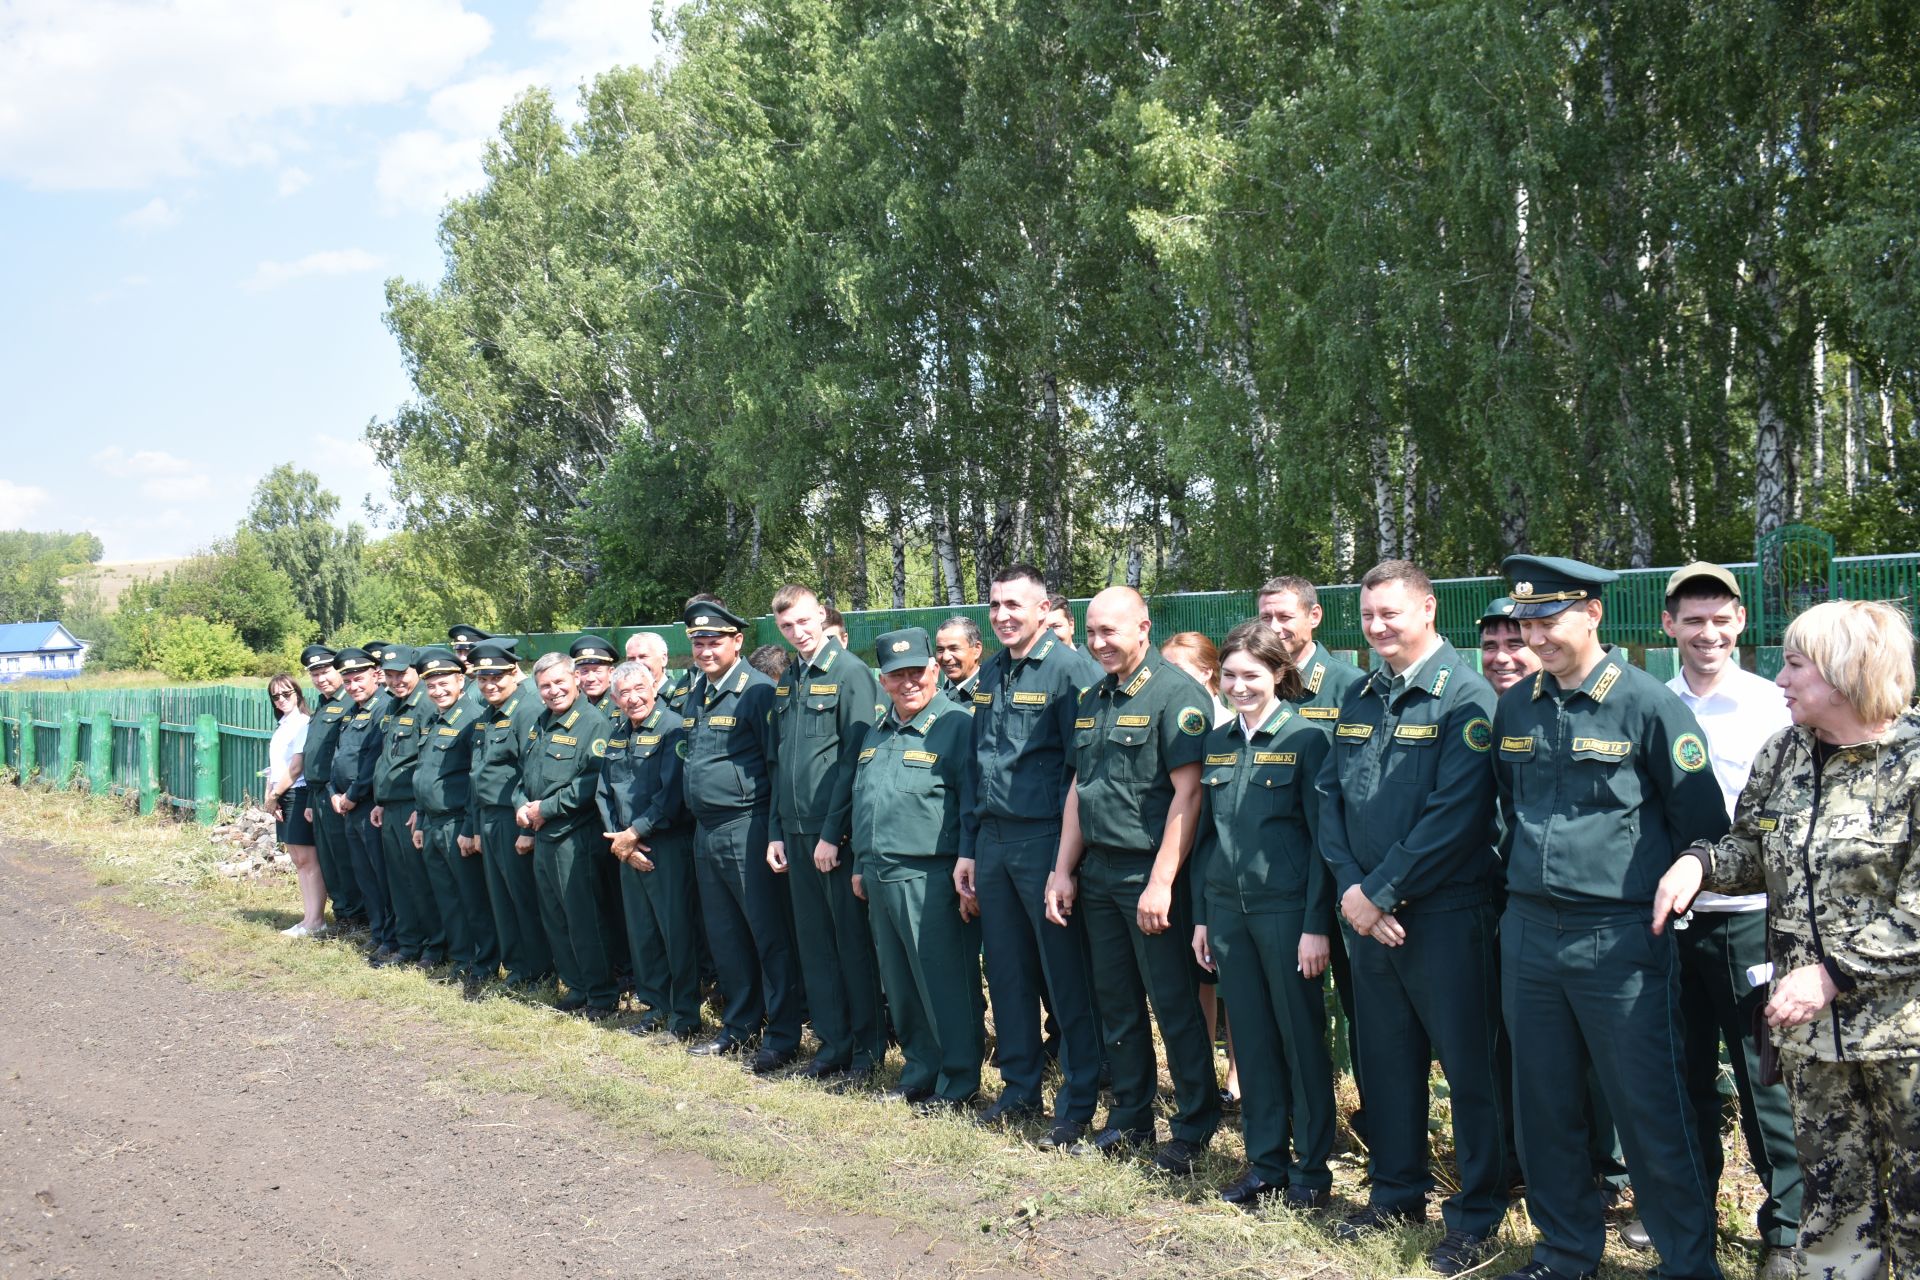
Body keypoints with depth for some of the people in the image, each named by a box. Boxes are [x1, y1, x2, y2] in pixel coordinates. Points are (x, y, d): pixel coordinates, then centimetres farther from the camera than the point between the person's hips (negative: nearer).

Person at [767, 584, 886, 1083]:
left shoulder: (851, 674, -8)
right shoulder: (786, 683, 13)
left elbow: (854, 760, -13)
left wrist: (833, 833, -15)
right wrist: (776, 831, 11)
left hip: (839, 834, -7)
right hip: (796, 832, 7)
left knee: (853, 942, 2)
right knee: (813, 942, 11)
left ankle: (868, 1044, 14)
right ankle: (833, 1042, 21)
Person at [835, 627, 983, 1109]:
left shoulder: (957, 725, -8)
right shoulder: (874, 734, 16)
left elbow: (973, 806, -11)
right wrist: (860, 866, 21)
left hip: (931, 880, -7)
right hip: (880, 879, 8)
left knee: (945, 984, -1)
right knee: (899, 985, 13)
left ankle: (959, 1082, 10)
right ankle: (919, 1073, 26)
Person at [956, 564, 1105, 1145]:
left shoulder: (1066, 669, -10)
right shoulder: (989, 673, 13)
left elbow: (1079, 769, -12)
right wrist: (967, 847, 15)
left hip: (1045, 840, -7)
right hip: (992, 840, 7)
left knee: (1065, 976, 1)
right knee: (1005, 971, 13)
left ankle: (1077, 1104, 11)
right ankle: (1021, 1089, 27)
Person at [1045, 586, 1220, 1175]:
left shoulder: (1175, 693, -12)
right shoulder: (1093, 699, 13)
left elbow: (1187, 793, -17)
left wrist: (1161, 883, -20)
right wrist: (1064, 870, 13)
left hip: (1149, 873, -7)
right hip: (1096, 872, 8)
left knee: (1174, 1003, 1)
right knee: (1115, 1000, 14)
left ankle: (1196, 1125, 13)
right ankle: (1130, 1115, 26)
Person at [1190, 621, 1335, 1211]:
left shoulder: (1306, 738, -8)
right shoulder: (1217, 742, 9)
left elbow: (1322, 837, -9)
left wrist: (1316, 925, -13)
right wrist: (1201, 915, 11)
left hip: (1287, 909, -5)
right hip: (1228, 908, 5)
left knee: (1302, 1038, 4)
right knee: (1252, 1039, 11)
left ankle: (1311, 1167, 17)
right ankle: (1264, 1161, 22)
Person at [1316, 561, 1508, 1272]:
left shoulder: (1465, 698, -11)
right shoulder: (1359, 699, 10)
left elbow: (1455, 815, -19)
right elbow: (1330, 795, 9)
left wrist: (1381, 892, -16)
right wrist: (1350, 888, -6)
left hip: (1444, 914, -6)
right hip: (1367, 914, 6)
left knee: (1468, 1065, 4)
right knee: (1385, 1059, 16)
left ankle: (1476, 1216, 18)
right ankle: (1396, 1192, 32)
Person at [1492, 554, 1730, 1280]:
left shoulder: (1649, 704, -9)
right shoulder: (1514, 707, 7)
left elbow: (1702, 824, -4)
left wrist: (1660, 892, 4)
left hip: (1620, 939, -5)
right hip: (1528, 933, 5)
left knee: (1650, 1110, 2)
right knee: (1544, 1106, 14)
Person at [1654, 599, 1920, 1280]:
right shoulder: (1781, 754, 6)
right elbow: (1756, 851, 16)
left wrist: (1834, 974, -19)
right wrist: (1700, 861, -5)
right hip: (1810, 1026, 5)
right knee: (1832, 1201, 14)